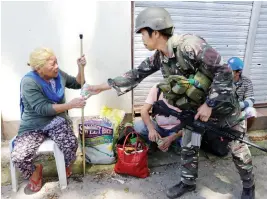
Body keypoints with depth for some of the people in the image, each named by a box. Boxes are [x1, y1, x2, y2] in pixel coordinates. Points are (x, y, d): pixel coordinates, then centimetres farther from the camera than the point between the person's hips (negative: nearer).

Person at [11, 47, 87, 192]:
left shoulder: (59, 74, -4)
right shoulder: (29, 82, -20)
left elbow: (77, 84, 12)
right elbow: (42, 109, -24)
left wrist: (81, 68, -7)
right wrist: (70, 105, -29)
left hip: (57, 121, 3)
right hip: (33, 126, -2)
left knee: (71, 144, -27)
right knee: (18, 157, -23)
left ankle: (66, 165, 10)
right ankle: (35, 171, 13)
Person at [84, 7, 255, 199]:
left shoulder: (190, 45, -31)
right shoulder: (159, 57, -8)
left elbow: (224, 71, -27)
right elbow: (136, 75, 1)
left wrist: (209, 104, -25)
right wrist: (103, 86, 2)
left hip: (222, 101, -5)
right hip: (195, 105, 6)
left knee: (237, 146, 10)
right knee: (188, 146, 12)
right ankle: (188, 182, 35)